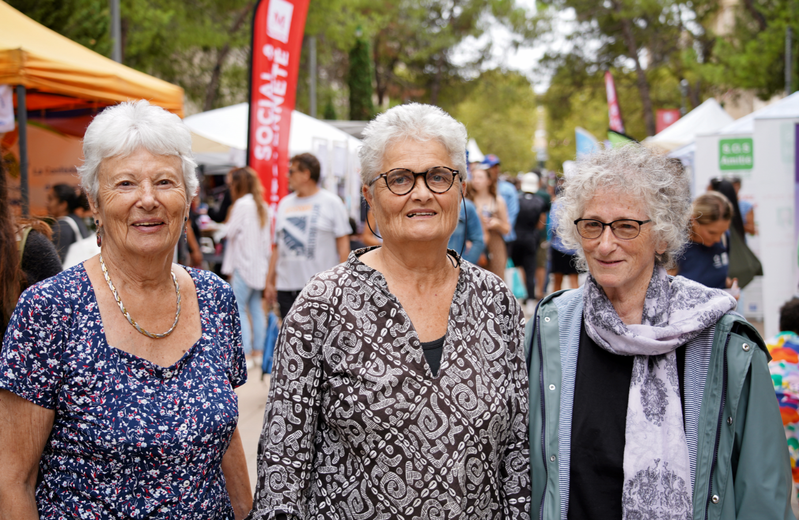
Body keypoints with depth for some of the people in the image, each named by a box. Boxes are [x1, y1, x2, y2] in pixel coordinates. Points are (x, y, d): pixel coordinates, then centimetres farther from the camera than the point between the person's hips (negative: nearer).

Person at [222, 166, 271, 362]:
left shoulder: (242, 204, -12)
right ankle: (258, 350, 13)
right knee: (256, 307, 11)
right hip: (259, 264, 8)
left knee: (239, 308, -5)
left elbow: (230, 232, -9)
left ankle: (245, 351, -9)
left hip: (245, 264, -8)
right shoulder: (262, 206, 13)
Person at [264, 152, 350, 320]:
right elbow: (277, 246, 17)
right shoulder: (285, 204, 15)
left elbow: (343, 244, -2)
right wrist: (269, 281, 13)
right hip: (286, 286, 5)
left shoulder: (331, 203, 0)